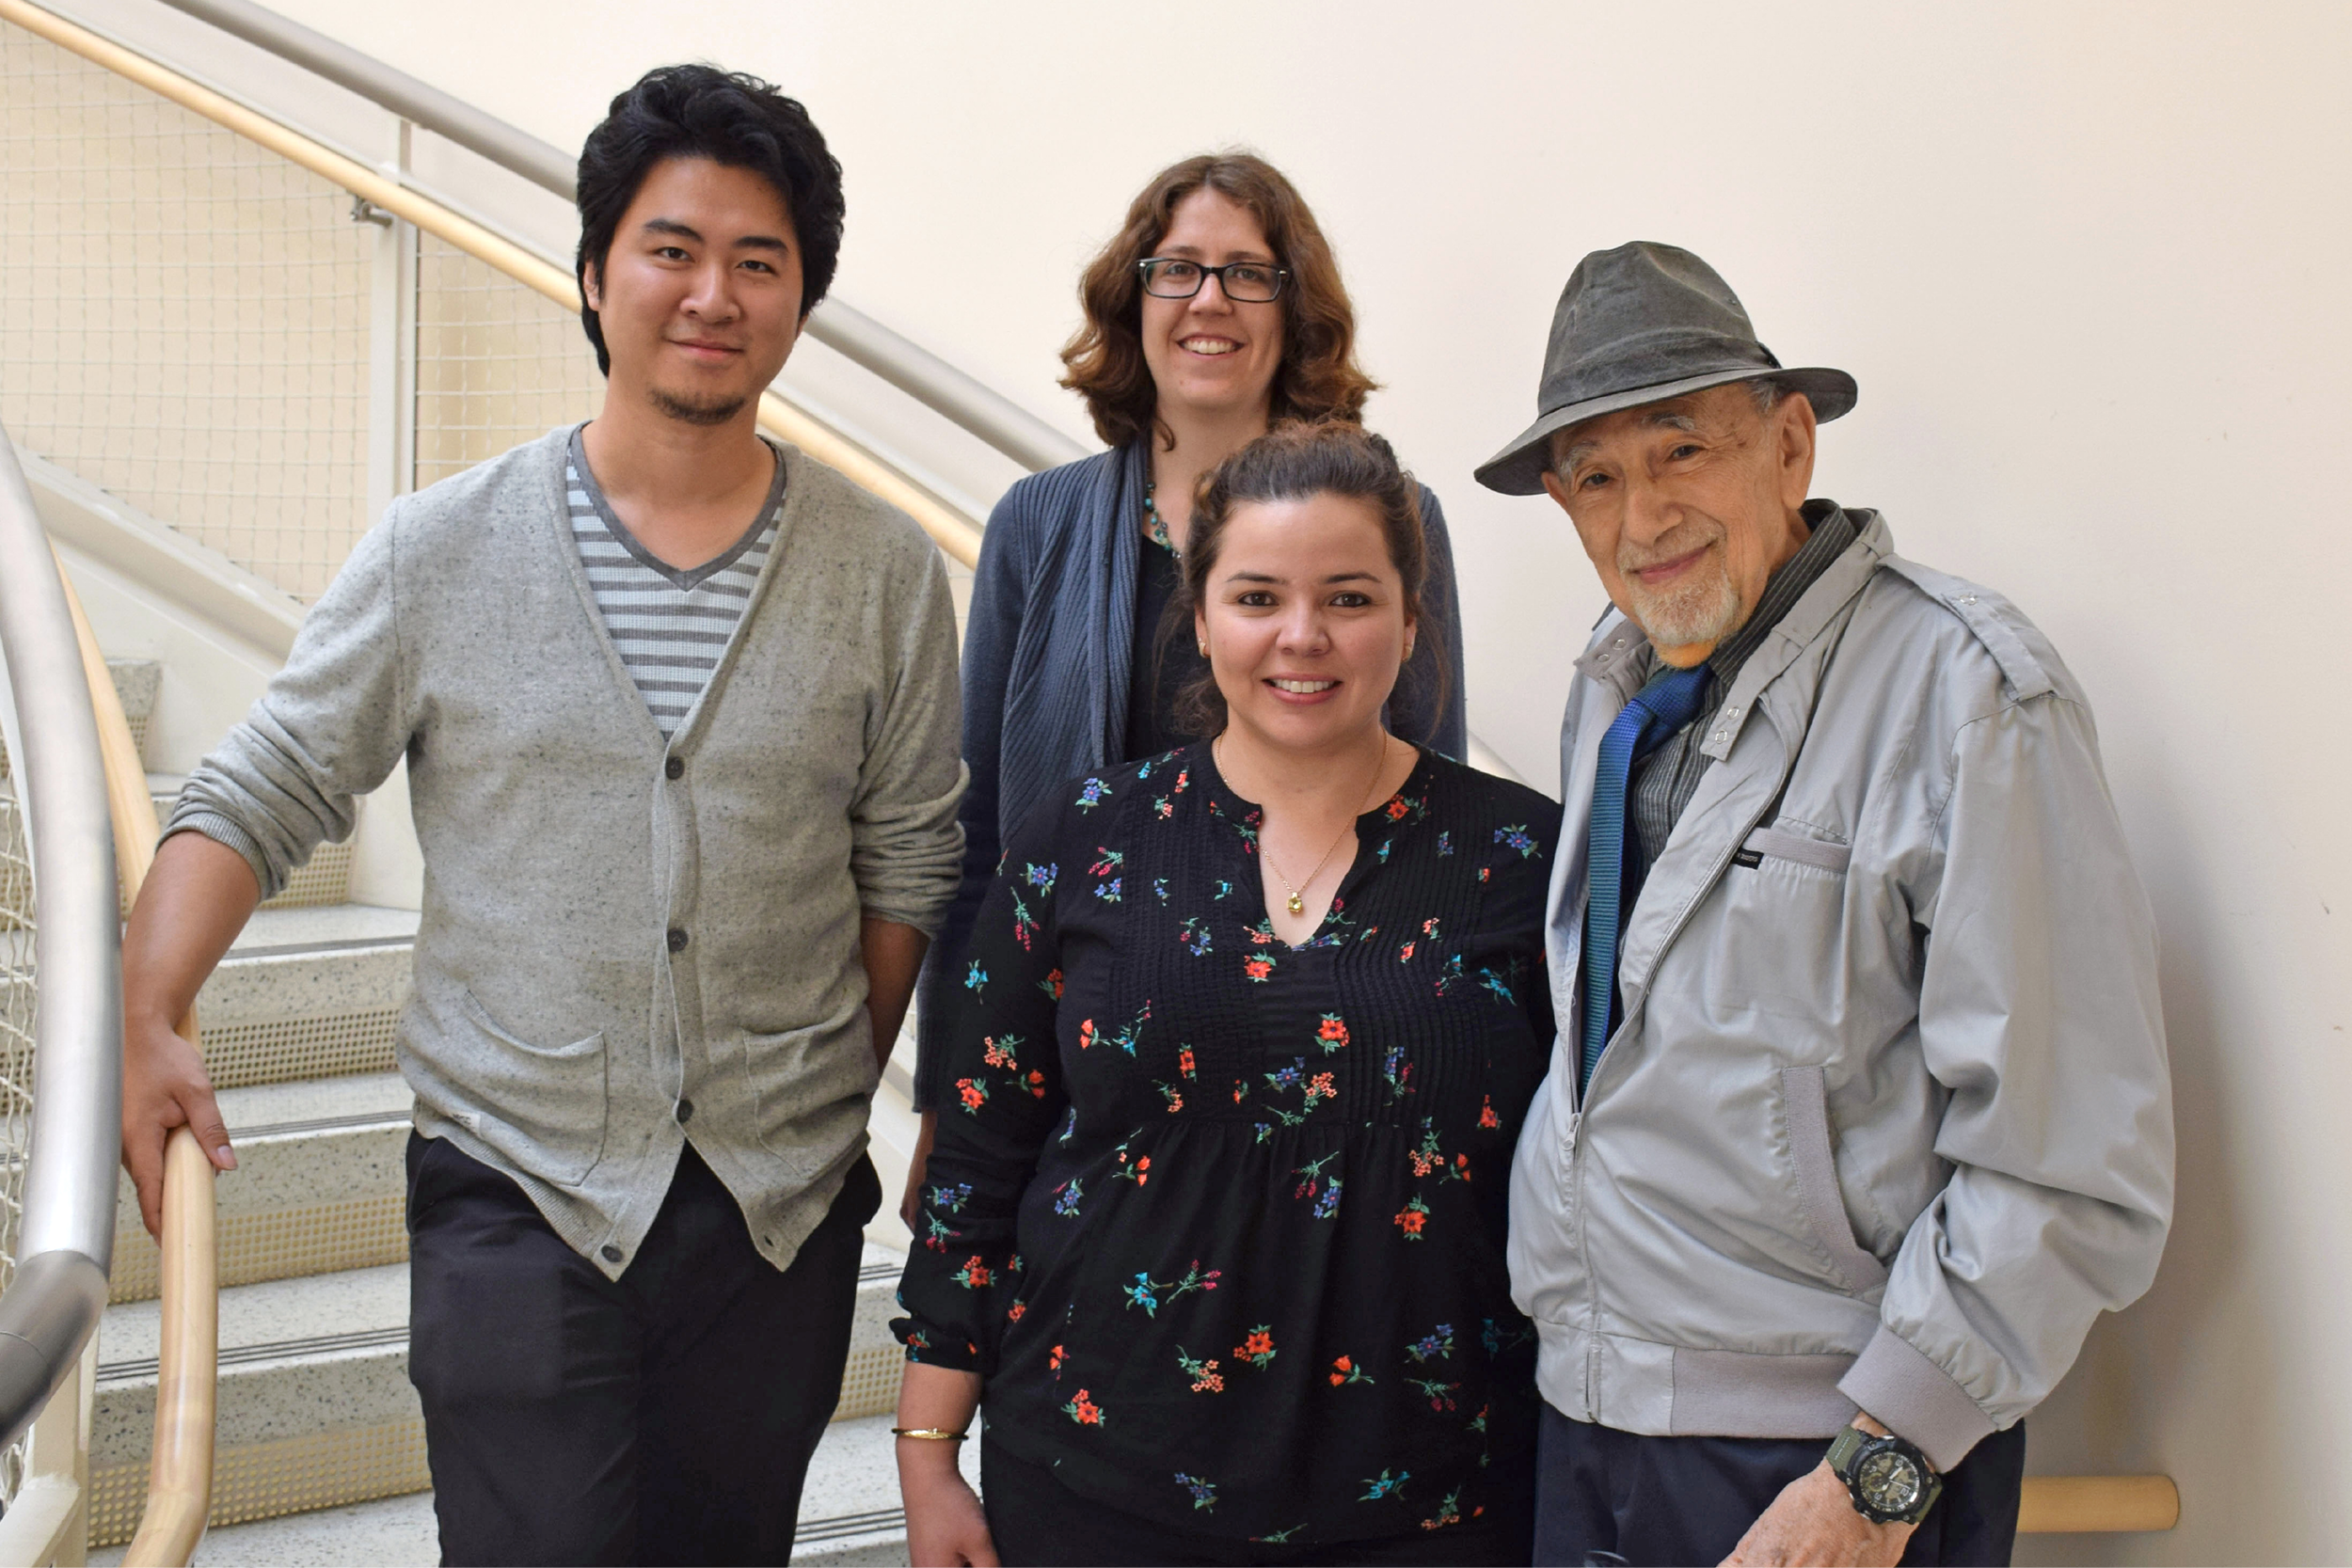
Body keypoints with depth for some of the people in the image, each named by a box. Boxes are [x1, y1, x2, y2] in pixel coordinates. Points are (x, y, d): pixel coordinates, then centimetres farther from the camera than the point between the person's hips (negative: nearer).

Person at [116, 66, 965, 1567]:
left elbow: (908, 861, 4)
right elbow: (262, 795, 0)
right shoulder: (440, 550, -4)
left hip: (781, 1208, 2)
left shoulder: (887, 571, -1)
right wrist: (143, 1023, -14)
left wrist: (834, 1104, 4)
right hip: (516, 1197, -1)